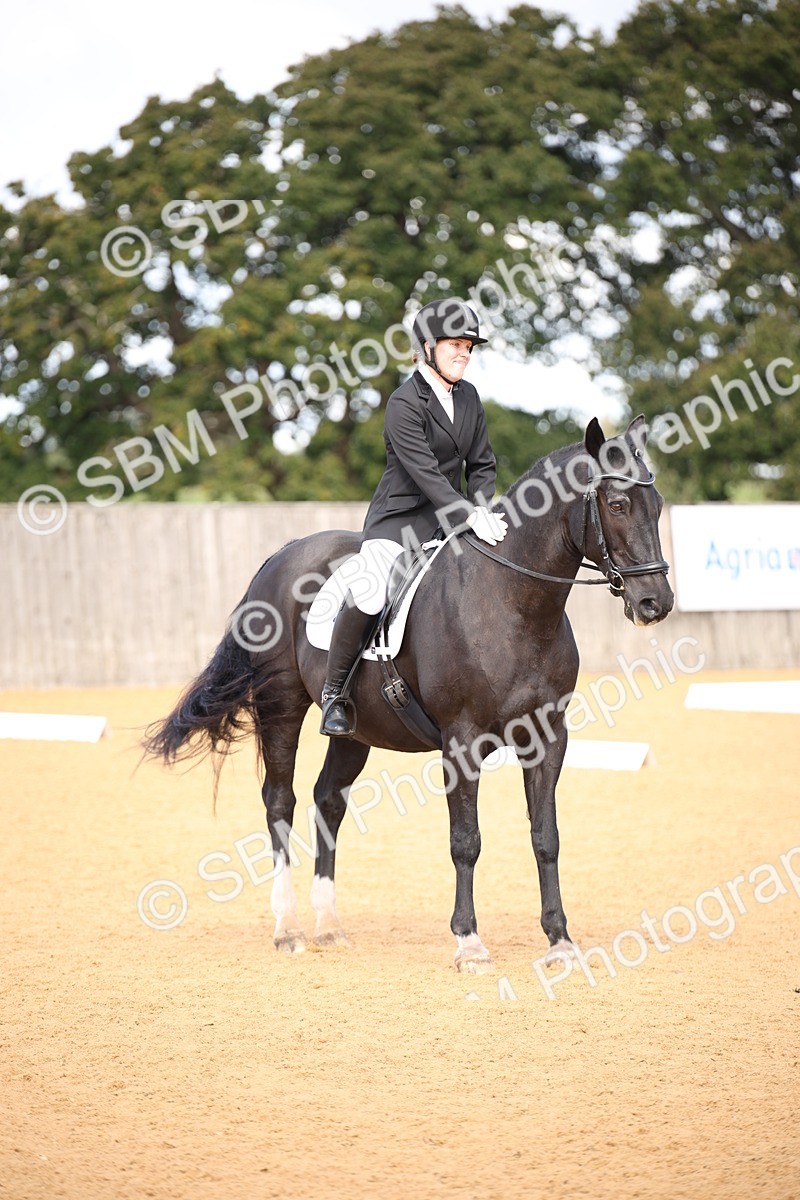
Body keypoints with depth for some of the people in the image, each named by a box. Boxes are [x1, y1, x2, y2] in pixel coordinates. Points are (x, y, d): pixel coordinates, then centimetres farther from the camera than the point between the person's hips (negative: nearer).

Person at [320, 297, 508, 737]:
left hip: (453, 519, 7)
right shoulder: (404, 404, -13)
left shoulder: (468, 397, 9)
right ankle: (334, 691, -10)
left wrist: (482, 512, -6)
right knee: (367, 594, -28)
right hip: (399, 519, -7)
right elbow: (425, 473, -22)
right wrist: (470, 518, -31)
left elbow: (482, 466, 12)